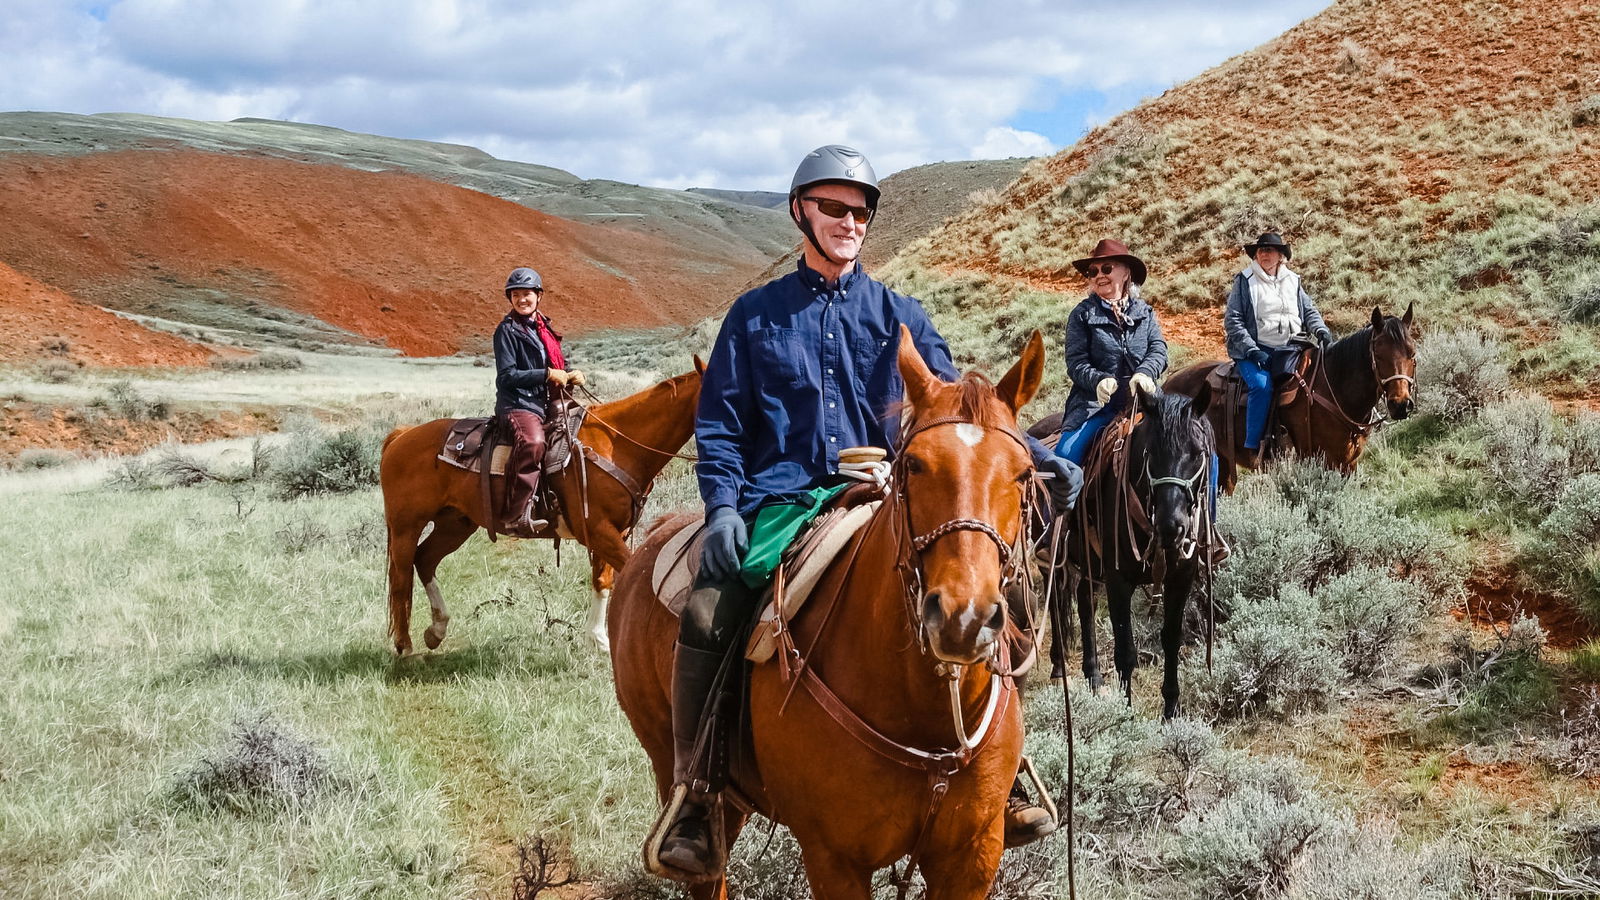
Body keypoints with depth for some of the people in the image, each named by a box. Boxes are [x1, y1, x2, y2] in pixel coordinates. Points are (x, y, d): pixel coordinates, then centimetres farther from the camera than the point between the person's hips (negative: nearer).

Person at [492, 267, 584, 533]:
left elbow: (557, 367, 27)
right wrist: (547, 374, -14)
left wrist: (570, 376, 4)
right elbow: (507, 375, -9)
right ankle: (516, 516, -40)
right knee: (532, 442, -36)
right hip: (517, 404, -8)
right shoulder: (507, 330, -1)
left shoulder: (545, 329, 20)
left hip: (545, 403, 8)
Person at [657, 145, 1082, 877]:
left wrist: (1028, 454, -10)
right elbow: (719, 425, 7)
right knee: (705, 617, -26)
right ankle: (693, 798, -10)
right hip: (777, 503, -1)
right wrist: (723, 507, -10)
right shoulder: (756, 315, 10)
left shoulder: (896, 315, 13)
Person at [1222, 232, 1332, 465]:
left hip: (1288, 350, 4)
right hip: (1253, 350, -4)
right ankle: (1251, 448, -24)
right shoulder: (1244, 281, 5)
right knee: (1262, 386, -31)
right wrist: (1252, 350, -12)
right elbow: (1232, 320, -1)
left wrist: (1321, 331, -3)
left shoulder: (1293, 282, 18)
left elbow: (1309, 311, 20)